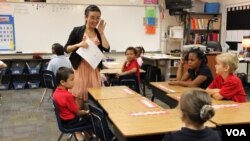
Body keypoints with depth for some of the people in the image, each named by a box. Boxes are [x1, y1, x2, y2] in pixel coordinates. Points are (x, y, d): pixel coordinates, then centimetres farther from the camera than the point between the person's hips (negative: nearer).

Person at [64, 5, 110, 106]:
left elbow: (106, 48, -4)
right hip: (79, 68, -3)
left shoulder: (99, 33, 10)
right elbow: (66, 49, 1)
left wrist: (101, 32, -5)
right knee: (78, 95, -1)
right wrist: (78, 45, -16)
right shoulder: (77, 31, -1)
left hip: (94, 69, 4)